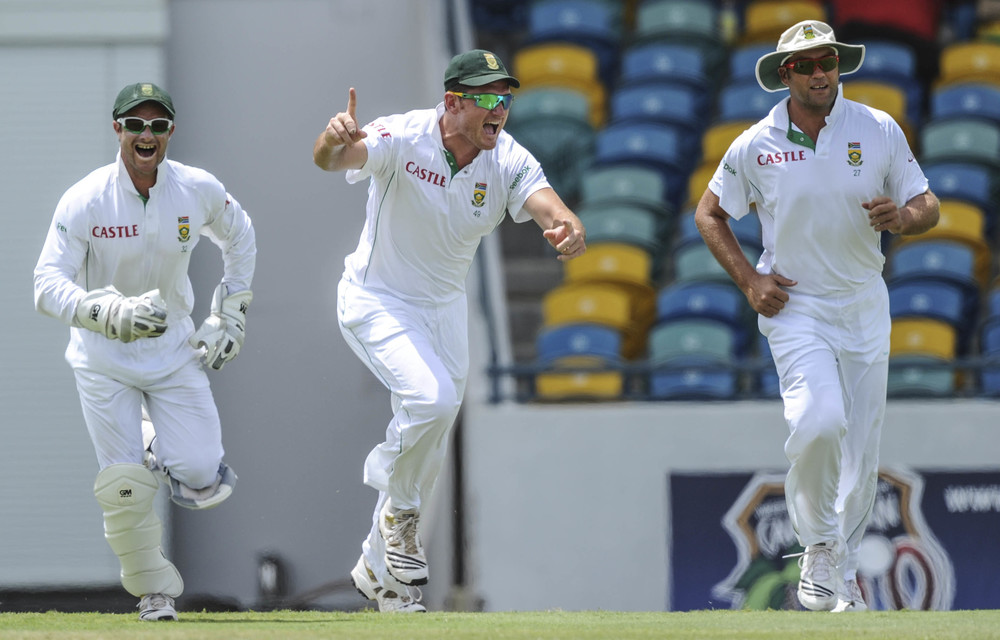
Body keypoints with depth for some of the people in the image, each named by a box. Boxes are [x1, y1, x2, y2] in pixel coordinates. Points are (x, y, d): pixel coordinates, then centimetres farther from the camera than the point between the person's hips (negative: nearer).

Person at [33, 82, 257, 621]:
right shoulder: (84, 201, -19)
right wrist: (115, 313, -43)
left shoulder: (200, 192, -10)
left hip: (173, 350, 2)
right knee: (125, 489, -8)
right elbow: (48, 288, -27)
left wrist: (230, 315, 8)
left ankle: (162, 447, 23)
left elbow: (238, 237, 13)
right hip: (103, 357, -2)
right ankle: (154, 589, 17)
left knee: (202, 481, -12)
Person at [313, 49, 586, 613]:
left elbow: (545, 202, -33)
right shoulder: (404, 139, -24)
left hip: (446, 309, 5)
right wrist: (335, 140, -67)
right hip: (378, 302, -5)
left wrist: (568, 226, -57)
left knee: (430, 449, 12)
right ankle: (399, 513, -2)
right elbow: (333, 158, -42)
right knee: (432, 397, -28)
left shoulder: (507, 160, -15)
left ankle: (379, 568, 32)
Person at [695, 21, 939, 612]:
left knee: (862, 445, 7)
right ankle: (819, 546, -4)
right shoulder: (755, 146, -7)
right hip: (793, 304, -3)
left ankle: (844, 568, 25)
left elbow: (929, 207, 1)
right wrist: (748, 279, -5)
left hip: (864, 305, 3)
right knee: (819, 421, -24)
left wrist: (902, 218, -23)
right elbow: (709, 214, 7)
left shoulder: (880, 131, -4)